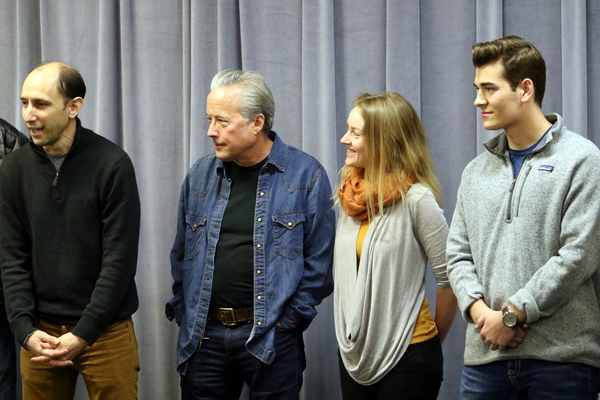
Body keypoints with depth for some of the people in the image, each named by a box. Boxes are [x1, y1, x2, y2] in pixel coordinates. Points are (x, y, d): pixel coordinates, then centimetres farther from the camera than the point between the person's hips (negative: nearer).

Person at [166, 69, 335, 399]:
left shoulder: (306, 176, -5)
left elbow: (319, 260, -4)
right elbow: (180, 256, 15)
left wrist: (290, 318, -7)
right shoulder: (199, 176, 7)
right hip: (203, 334, 4)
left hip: (271, 337, -3)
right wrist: (182, 314, 7)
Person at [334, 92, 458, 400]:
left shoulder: (416, 199, -16)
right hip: (353, 352, 6)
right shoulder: (351, 196, 5)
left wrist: (432, 340, -1)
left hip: (406, 355, -6)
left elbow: (449, 279, -13)